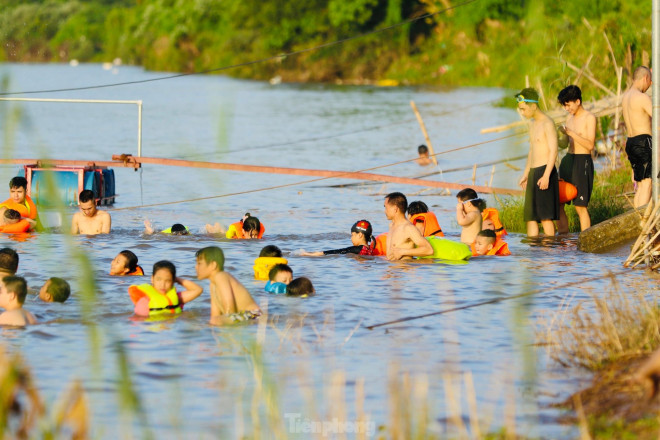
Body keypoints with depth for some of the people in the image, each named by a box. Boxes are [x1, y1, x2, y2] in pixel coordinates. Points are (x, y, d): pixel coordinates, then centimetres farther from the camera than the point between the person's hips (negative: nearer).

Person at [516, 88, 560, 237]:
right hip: (533, 173, 9)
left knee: (545, 216, -10)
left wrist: (546, 176, -23)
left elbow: (554, 151, -16)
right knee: (530, 214, 5)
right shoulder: (533, 124, 18)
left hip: (545, 170, -9)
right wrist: (525, 174, 26)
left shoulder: (548, 124, -10)